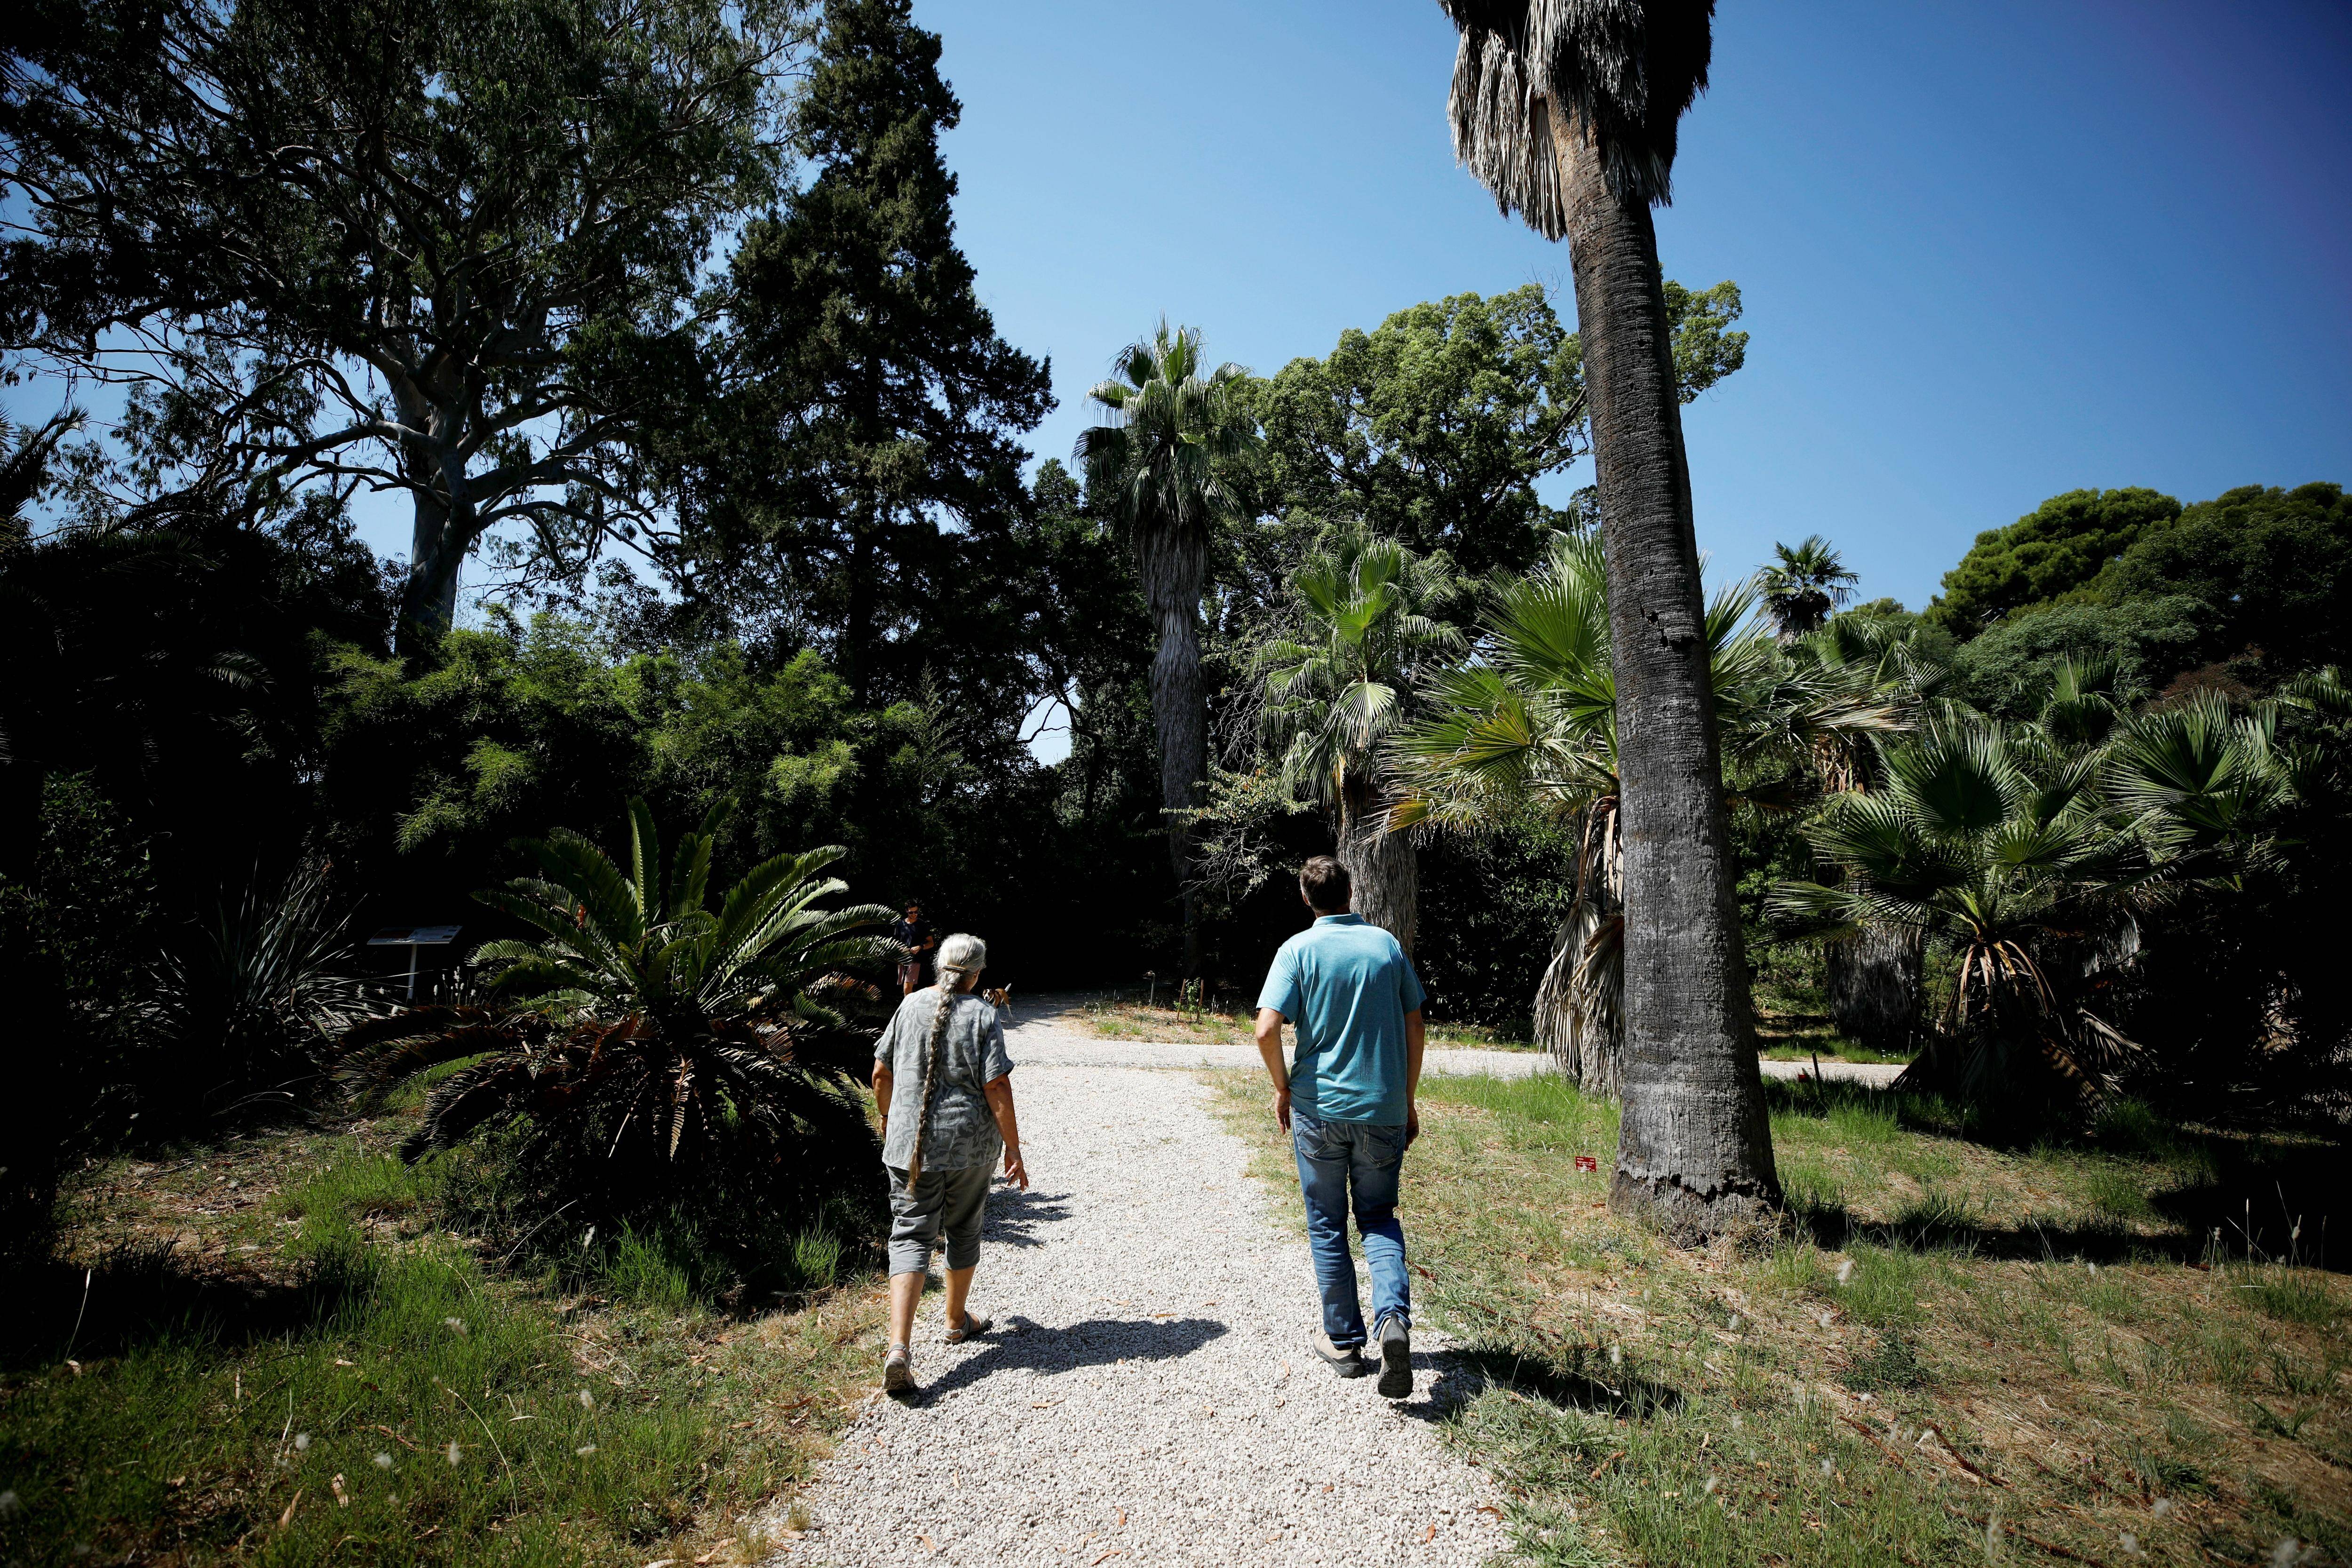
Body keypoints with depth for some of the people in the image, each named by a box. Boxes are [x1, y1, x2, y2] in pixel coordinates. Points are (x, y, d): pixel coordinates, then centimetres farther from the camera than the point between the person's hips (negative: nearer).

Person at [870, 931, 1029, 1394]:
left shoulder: (911, 1006, 1)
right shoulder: (982, 1015, -10)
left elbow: (881, 1073, 8)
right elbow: (997, 1087, -14)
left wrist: (888, 1119, 26)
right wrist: (1013, 1148, -5)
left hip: (910, 1143, 2)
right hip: (970, 1144, -2)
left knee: (911, 1237, 3)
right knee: (963, 1232, 19)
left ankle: (899, 1346, -12)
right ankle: (958, 1321, 37)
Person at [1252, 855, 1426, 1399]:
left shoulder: (1299, 950, -7)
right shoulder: (1387, 945, 2)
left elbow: (1267, 1030, -16)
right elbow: (1414, 1027, 4)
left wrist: (1283, 1088, 0)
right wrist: (1408, 1100, 14)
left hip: (1318, 1107, -2)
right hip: (1383, 1109, 2)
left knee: (1327, 1227, 13)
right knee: (1379, 1219, 16)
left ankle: (1344, 1342, 22)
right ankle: (1393, 1316, -6)